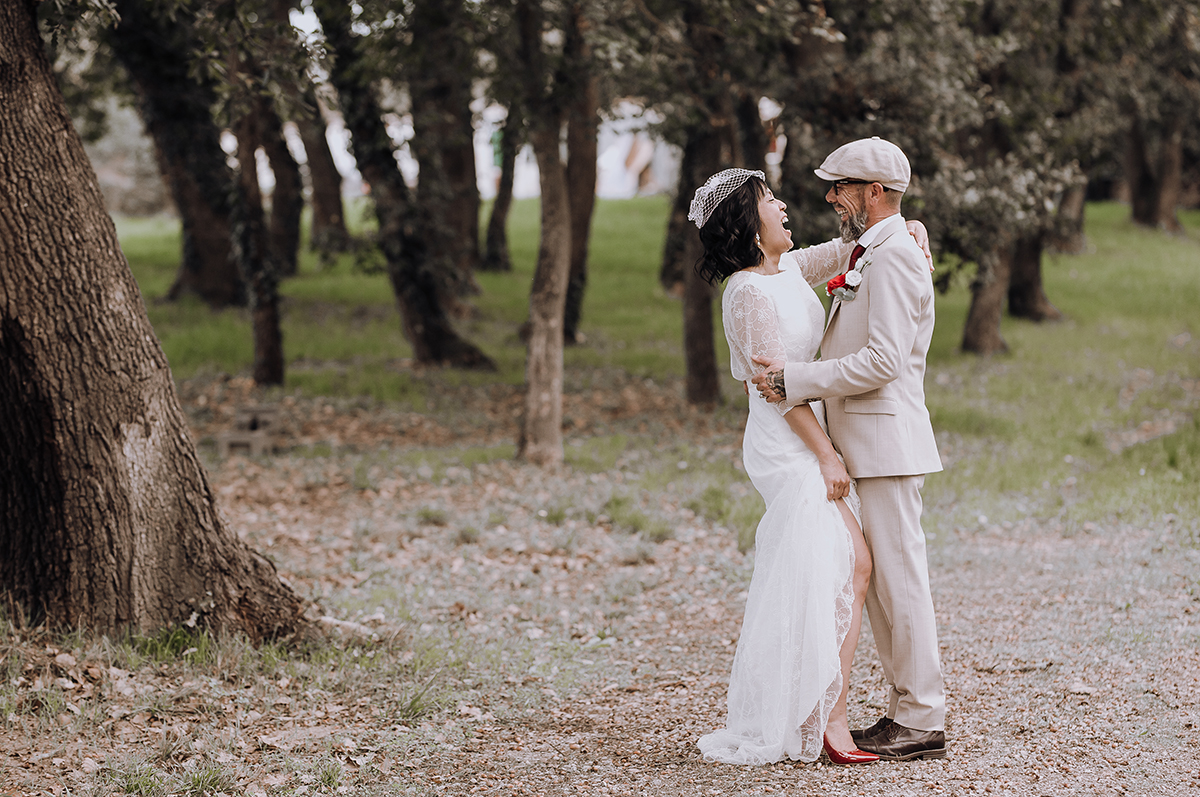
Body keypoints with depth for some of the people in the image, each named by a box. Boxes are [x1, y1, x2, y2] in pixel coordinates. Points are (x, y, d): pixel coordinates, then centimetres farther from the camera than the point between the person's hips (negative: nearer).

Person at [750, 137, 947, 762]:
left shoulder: (893, 256, -14)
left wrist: (797, 378, -18)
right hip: (868, 447, 10)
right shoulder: (869, 256, 20)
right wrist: (792, 380, 7)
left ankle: (922, 723, -2)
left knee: (900, 580, -7)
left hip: (888, 441, -10)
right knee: (876, 583, 12)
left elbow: (882, 360, -22)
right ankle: (905, 711, 18)